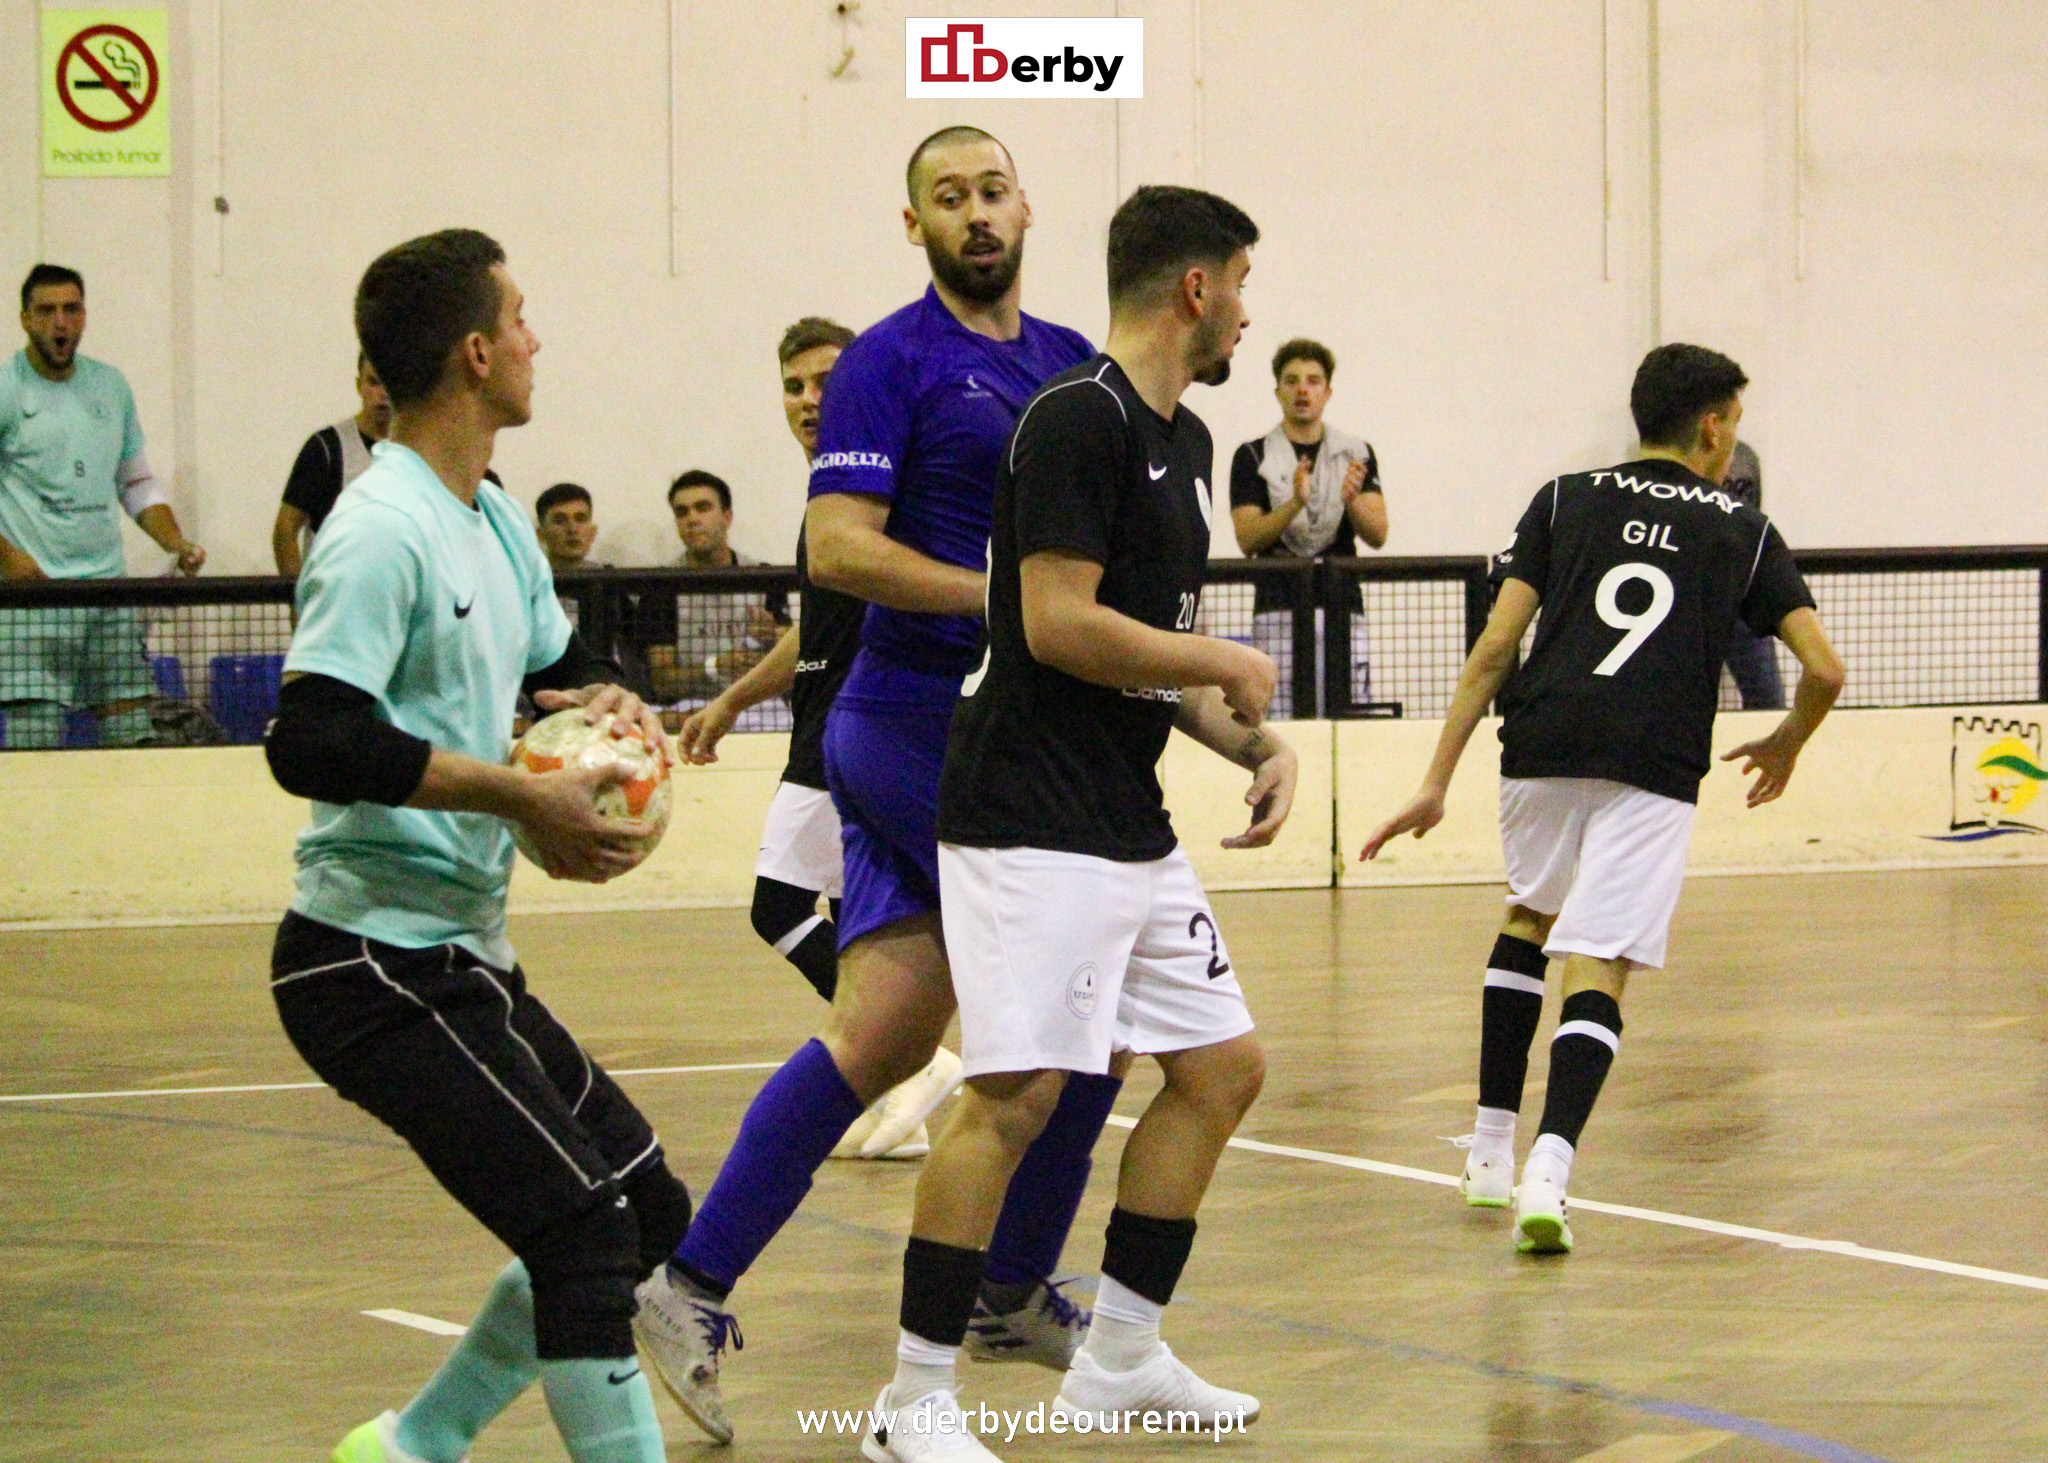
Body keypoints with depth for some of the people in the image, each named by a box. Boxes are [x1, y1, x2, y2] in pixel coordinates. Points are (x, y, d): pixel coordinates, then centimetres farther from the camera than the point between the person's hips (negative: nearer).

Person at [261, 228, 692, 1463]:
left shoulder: (494, 522, 14)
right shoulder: (384, 532, -16)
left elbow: (565, 664, 29)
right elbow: (312, 744, -26)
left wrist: (611, 705, 5)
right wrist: (520, 796, -25)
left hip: (464, 961, 10)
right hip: (375, 963, -10)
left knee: (652, 1217, 11)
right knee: (586, 1232, -17)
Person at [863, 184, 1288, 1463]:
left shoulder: (1184, 440, 17)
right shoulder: (1076, 420, -13)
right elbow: (1058, 626, -20)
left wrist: (1257, 746, 6)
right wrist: (1226, 665, -9)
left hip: (1134, 828, 10)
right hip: (1033, 824, -10)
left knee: (1222, 1068, 11)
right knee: (1017, 1095, -13)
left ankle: (1119, 1359, 20)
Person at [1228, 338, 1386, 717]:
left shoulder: (1357, 454, 13)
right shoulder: (1253, 457, 8)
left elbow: (1377, 536, 4)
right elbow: (1247, 539, -2)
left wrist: (1352, 500, -16)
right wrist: (1295, 505, -18)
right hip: (1278, 611, -2)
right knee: (1278, 720, -10)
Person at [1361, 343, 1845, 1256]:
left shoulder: (1566, 500, 16)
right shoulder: (1743, 533, 16)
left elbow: (1495, 646, 8)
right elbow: (1824, 671, 8)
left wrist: (1437, 781, 6)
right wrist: (1785, 747, 29)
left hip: (1542, 745, 2)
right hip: (1653, 769, -2)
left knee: (1532, 915, 27)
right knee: (1596, 973, -2)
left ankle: (1491, 1152, 25)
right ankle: (1548, 1168, -26)